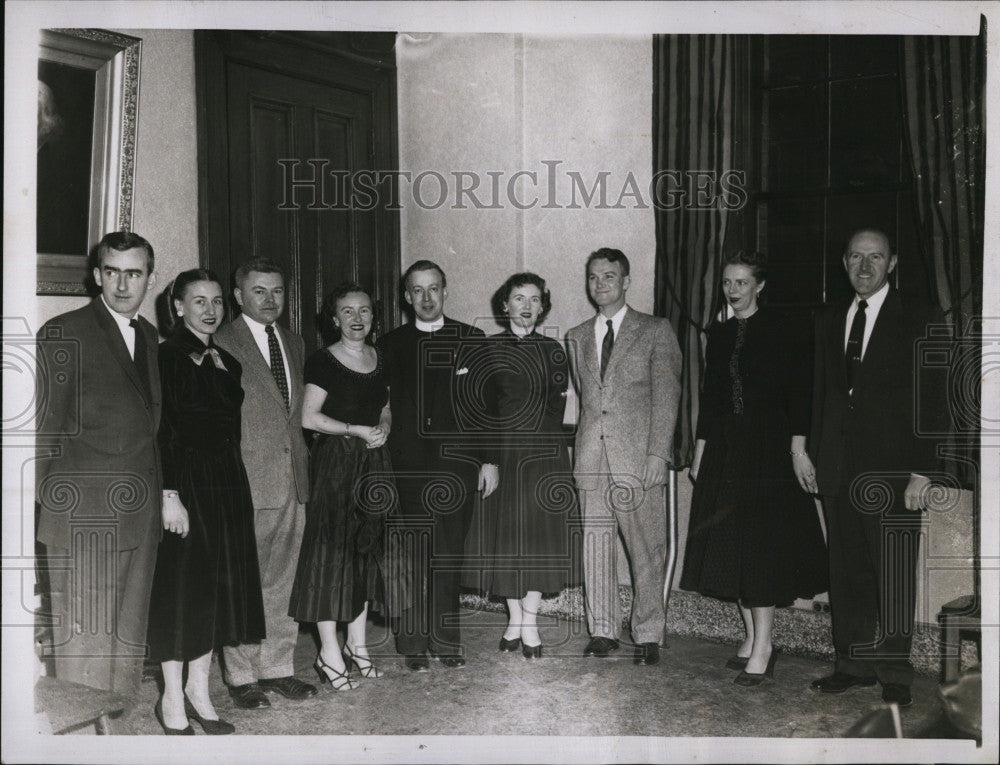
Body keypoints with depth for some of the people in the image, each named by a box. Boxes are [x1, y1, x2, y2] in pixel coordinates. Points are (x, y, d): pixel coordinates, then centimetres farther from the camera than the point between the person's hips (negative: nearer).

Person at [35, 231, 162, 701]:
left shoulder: (150, 336, 15)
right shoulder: (64, 333, -4)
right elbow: (43, 429, -5)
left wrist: (162, 494, 12)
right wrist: (43, 504, -7)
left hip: (139, 516, 6)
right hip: (82, 515, -6)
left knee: (128, 638, 13)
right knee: (83, 640, -3)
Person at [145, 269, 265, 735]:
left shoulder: (226, 362, 13)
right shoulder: (167, 356, -8)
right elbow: (161, 431, -14)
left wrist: (232, 480, 10)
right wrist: (170, 495, -19)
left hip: (227, 482, 7)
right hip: (186, 481, -7)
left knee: (219, 583, 10)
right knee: (180, 583, 0)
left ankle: (198, 689, 23)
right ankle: (172, 700, 12)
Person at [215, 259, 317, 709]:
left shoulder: (294, 344, 16)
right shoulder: (222, 344, -5)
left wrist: (303, 464, 11)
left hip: (293, 482, 6)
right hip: (248, 484, -6)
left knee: (283, 582, 12)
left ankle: (277, 667, 23)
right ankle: (241, 676, 15)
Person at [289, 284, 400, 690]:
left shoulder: (379, 359, 12)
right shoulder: (323, 361, -7)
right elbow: (309, 417, -12)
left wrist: (383, 428, -2)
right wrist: (357, 430, -15)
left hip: (373, 461, 6)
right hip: (335, 461, -6)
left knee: (368, 546, 10)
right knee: (332, 549, -4)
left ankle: (357, 643, 22)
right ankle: (329, 653, 4)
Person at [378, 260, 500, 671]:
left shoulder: (471, 341, 8)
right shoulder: (390, 345, 8)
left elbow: (490, 403, 7)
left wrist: (489, 459, 2)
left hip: (456, 465, 0)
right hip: (406, 466, 0)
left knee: (448, 557, 4)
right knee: (410, 558, 1)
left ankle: (446, 641, 17)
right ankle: (413, 643, 12)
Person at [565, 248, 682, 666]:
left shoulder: (656, 331, 3)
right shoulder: (576, 337, 17)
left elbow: (666, 396, -3)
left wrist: (657, 454, -11)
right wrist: (584, 443, 7)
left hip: (638, 458, -4)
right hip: (591, 458, 4)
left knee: (647, 551, 0)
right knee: (595, 548, 7)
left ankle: (647, 635, 12)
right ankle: (601, 631, 18)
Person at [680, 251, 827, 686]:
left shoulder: (783, 333, -4)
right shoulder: (719, 335, 12)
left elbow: (799, 394, -7)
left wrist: (797, 447, -15)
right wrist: (701, 449, 10)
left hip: (769, 447, -6)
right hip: (724, 449, 6)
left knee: (762, 545, -6)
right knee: (730, 544, 7)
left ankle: (761, 650, -2)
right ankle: (753, 639, 18)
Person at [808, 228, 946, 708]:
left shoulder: (919, 320, -1)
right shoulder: (829, 322, 15)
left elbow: (932, 402, -4)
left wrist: (922, 471, -11)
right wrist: (816, 456, 10)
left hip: (893, 467, -4)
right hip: (839, 469, 5)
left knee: (894, 576, 0)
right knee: (846, 572, 9)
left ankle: (895, 675, 11)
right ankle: (854, 664, 20)